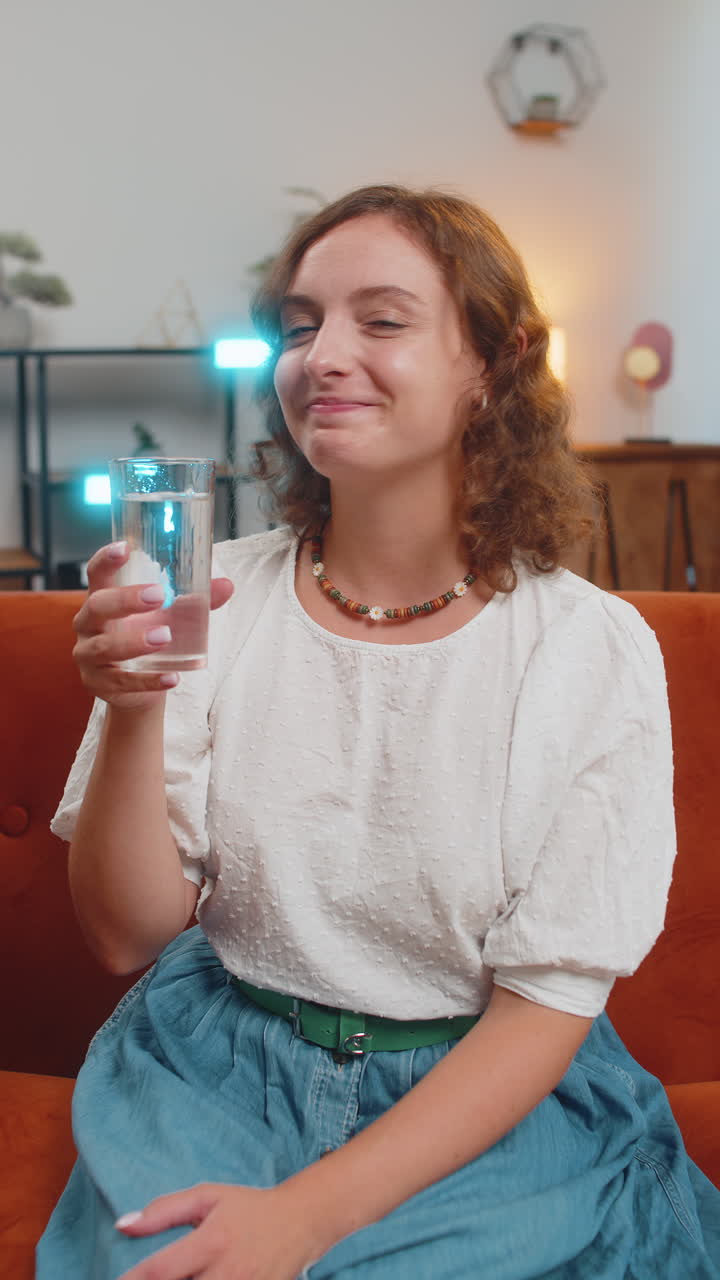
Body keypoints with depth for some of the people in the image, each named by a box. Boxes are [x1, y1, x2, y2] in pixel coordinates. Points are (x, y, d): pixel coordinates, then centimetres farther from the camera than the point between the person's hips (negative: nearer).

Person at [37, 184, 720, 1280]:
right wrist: (131, 715, -20)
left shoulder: (596, 649, -8)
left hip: (493, 1106, -1)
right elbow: (128, 934, -2)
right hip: (220, 1073, 2)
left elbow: (546, 1007, -8)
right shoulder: (214, 600, -2)